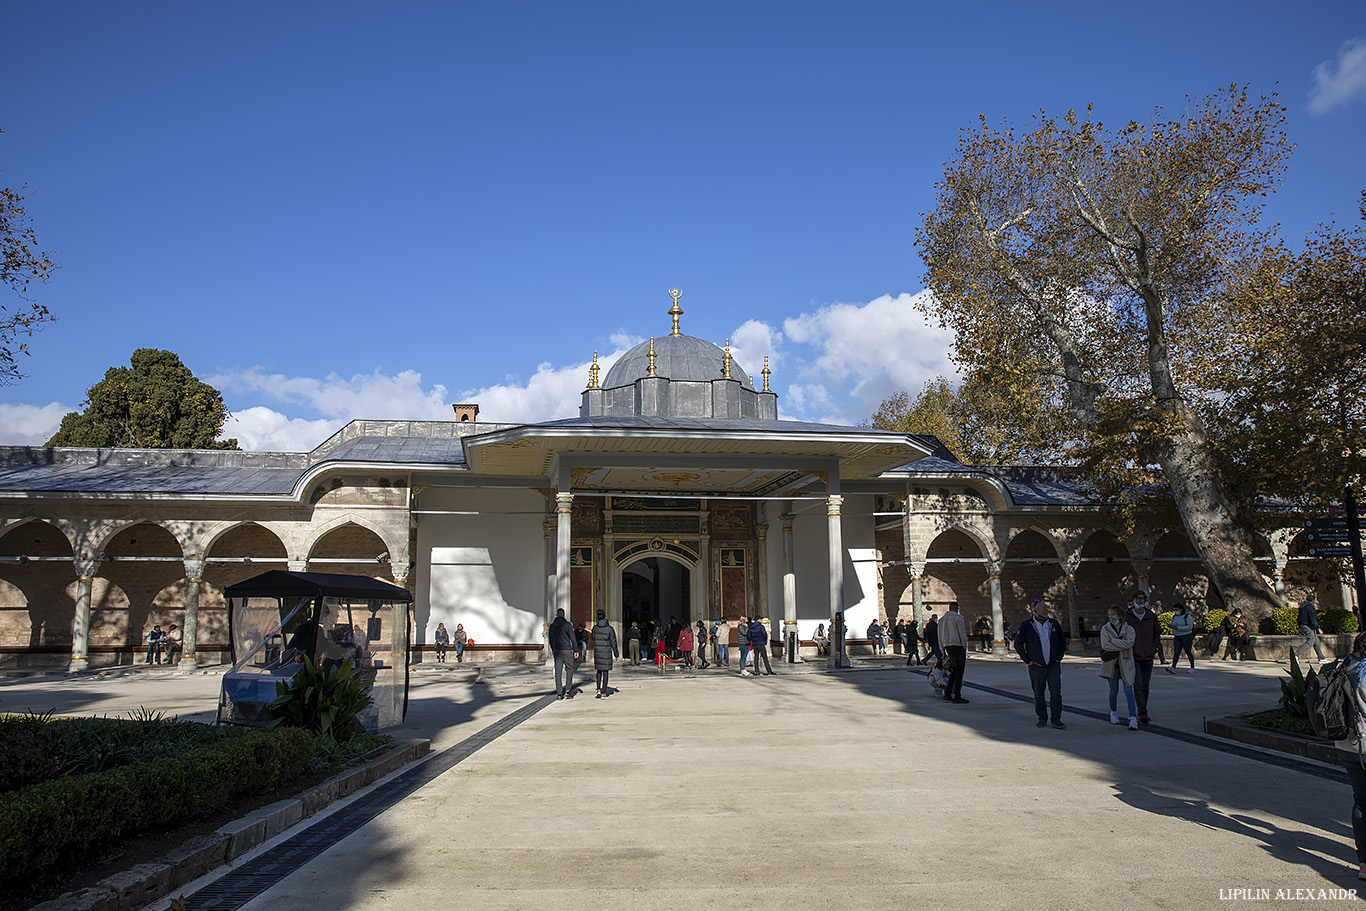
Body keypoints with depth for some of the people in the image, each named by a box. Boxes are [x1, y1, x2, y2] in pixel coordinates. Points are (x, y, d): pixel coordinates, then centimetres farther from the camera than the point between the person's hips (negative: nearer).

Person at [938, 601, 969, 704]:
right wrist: (965, 648, -6)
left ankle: (948, 693, 12)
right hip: (957, 646, -7)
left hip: (947, 646, 7)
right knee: (959, 671, -6)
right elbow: (963, 635, -11)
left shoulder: (942, 620, 15)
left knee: (954, 671, 15)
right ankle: (957, 696, -10)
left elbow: (940, 638, 18)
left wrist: (943, 651, 21)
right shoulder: (958, 618, -6)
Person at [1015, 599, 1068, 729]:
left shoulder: (1054, 624, 7)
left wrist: (1059, 657, 9)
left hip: (1053, 666, 2)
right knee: (1038, 694, 5)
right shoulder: (1026, 625, -3)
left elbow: (1063, 642, 18)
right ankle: (1042, 718, 18)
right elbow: (1018, 644, 2)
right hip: (1036, 667, -2)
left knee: (1056, 692, -8)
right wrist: (1027, 660, -2)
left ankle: (1056, 720, -2)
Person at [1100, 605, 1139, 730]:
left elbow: (1129, 643, -15)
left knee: (1128, 690, -9)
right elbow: (1105, 645, -11)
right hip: (1111, 664, 1)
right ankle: (1113, 712, 30)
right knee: (1113, 691, 9)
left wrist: (1113, 640, -14)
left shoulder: (1128, 629, 2)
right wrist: (1122, 646, -14)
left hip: (1125, 664, -1)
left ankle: (1133, 717, -9)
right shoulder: (1105, 629, 3)